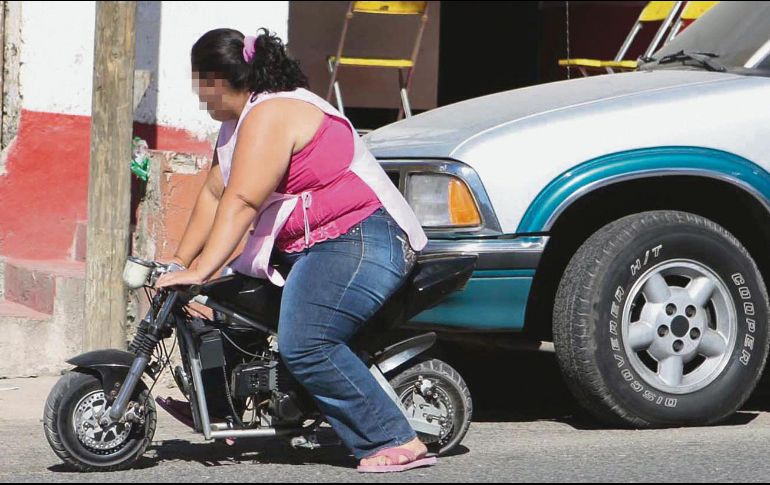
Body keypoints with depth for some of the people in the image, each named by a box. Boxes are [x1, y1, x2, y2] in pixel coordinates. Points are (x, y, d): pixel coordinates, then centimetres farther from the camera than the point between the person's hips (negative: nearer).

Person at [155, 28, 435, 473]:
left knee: (305, 347, -25)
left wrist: (200, 271, -27)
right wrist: (179, 263, 15)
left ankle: (398, 443, -25)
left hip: (359, 241, -11)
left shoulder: (271, 115, -15)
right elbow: (214, 194, 19)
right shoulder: (242, 119, 17)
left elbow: (241, 202, -23)